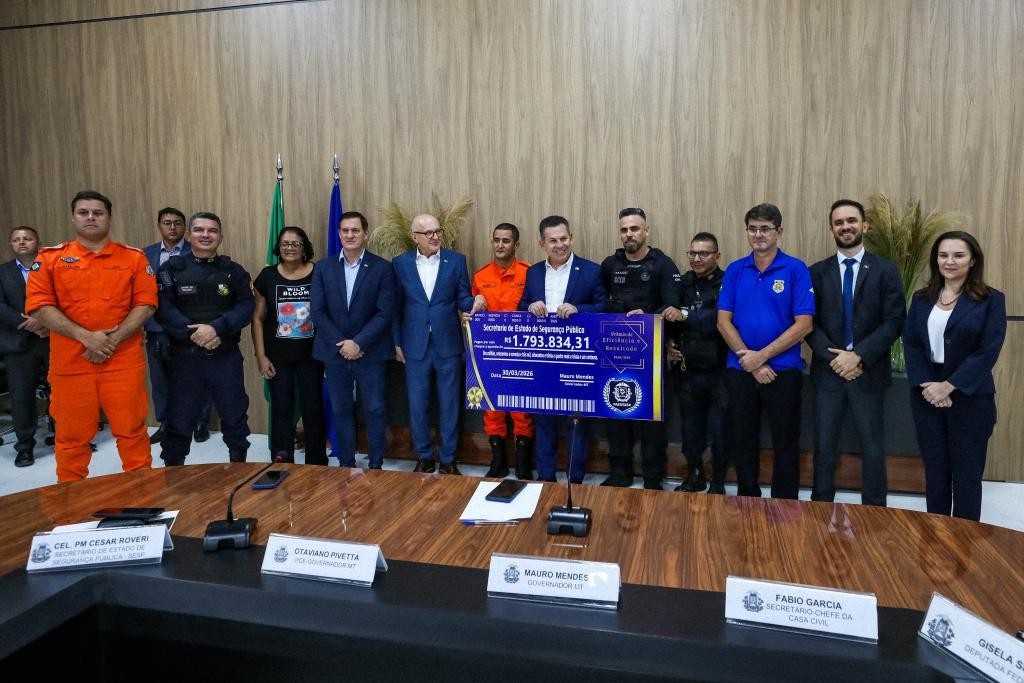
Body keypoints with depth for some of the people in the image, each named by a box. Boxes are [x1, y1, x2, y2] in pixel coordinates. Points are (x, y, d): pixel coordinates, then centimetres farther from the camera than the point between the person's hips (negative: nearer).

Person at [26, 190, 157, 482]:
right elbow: (39, 306, -2)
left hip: (124, 360, 0)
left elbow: (146, 304, -1)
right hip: (69, 362, 1)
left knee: (131, 431, 3)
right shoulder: (50, 258, 5)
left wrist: (114, 339, -12)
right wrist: (86, 336, -13)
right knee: (72, 436, 10)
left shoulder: (134, 258, 5)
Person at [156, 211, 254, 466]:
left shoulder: (234, 271, 5)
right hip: (185, 356, -1)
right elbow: (164, 309, -7)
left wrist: (216, 328, -21)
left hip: (226, 356, 1)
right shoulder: (172, 268, 3)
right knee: (178, 419, 7)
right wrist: (192, 333, -19)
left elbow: (246, 308, -6)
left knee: (235, 416, 10)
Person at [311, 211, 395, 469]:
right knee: (340, 410, 9)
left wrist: (358, 343, -15)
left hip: (371, 352, -2)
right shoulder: (323, 267, 5)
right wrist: (341, 344, -9)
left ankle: (375, 465, 14)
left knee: (375, 410, 2)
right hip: (335, 351, 2)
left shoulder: (382, 268, -2)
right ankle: (346, 464, 21)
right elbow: (318, 311, 1)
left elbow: (385, 312, -8)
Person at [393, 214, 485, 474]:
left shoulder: (456, 260, -1)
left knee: (449, 405, 7)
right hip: (415, 346, 1)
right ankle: (424, 458, 25)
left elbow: (463, 300, 1)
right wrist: (396, 343, 3)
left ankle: (448, 460, 21)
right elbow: (396, 306, 5)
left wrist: (475, 303, -22)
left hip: (448, 345, 0)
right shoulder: (400, 263, 2)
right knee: (417, 405, 8)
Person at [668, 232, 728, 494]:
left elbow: (720, 318, -23)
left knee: (720, 430, 5)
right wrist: (669, 342, -2)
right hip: (687, 370, 4)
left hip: (718, 371, -4)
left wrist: (686, 315, -24)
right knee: (690, 427, 14)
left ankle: (718, 482, 22)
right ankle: (694, 476, 31)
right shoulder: (684, 283, 7)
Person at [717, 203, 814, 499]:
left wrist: (762, 355, -15)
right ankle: (747, 500, 28)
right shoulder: (735, 270, 4)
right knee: (742, 440, 12)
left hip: (783, 370, -3)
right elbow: (723, 321, 0)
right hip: (740, 370, 3)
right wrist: (747, 357, -11)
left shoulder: (796, 269, -5)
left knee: (786, 442, 7)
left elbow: (803, 324, -10)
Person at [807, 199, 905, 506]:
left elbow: (894, 322, -6)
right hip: (827, 372, 1)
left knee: (872, 449, 9)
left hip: (869, 373, -1)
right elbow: (810, 323, 0)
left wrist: (858, 355, -16)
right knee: (824, 449, 9)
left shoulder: (886, 270, 2)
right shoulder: (817, 272, 5)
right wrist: (833, 357, -14)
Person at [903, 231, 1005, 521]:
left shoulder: (991, 300, -3)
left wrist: (948, 386, -16)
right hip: (926, 395, 3)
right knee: (934, 470, 11)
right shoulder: (921, 298, 7)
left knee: (967, 473, 5)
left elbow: (988, 351, -11)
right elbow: (910, 343, 2)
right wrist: (925, 384, -12)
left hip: (970, 398, -3)